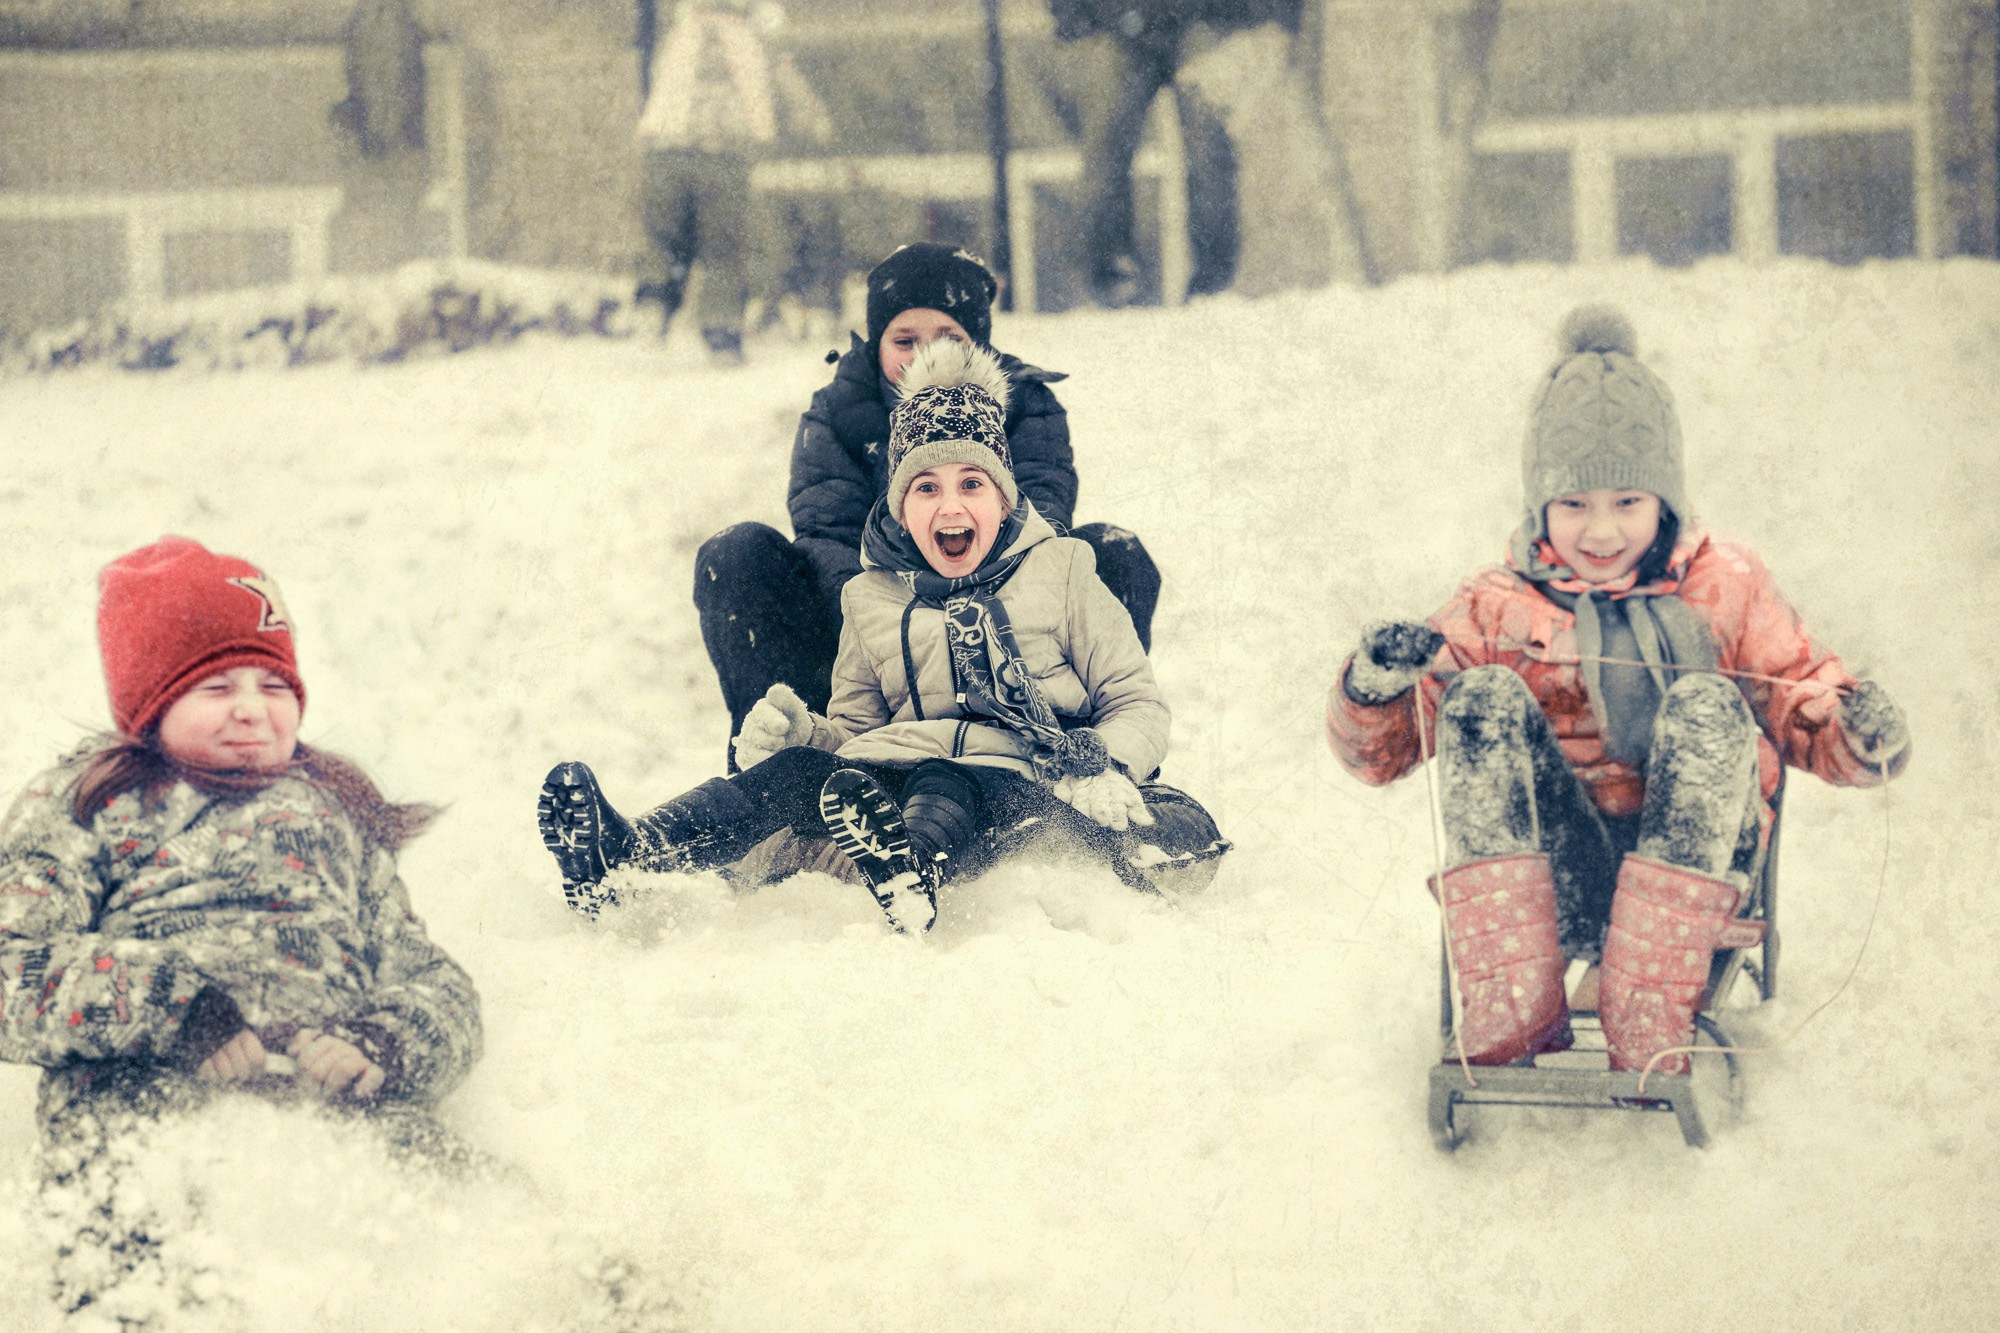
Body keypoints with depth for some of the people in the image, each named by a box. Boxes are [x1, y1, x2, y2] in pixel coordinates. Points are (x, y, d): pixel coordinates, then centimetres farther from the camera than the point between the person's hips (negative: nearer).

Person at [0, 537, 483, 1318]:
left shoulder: (333, 814, 38)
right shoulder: (80, 805, 27)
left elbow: (440, 989, 26)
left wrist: (382, 1048, 0)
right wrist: (176, 998, -8)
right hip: (147, 1102, -3)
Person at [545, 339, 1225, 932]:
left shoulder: (1061, 574, 14)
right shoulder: (872, 600, 22)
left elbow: (1138, 705, 12)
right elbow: (853, 729, 24)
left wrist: (1105, 767, -10)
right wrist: (803, 733, -1)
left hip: (1016, 789, -3)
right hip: (893, 771, 3)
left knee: (948, 787, -38)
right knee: (798, 769, -28)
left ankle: (910, 870, -74)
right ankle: (629, 852, -51)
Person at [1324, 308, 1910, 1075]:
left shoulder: (1726, 587, 17)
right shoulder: (1498, 609, 15)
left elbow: (1804, 707, 15)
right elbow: (1378, 751, 10)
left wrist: (1862, 734, -9)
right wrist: (1376, 687, -13)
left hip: (1691, 868, 0)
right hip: (1553, 880, 0)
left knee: (1707, 706, -25)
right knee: (1482, 696, -21)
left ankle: (1651, 1015, -35)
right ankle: (1513, 1006, -33)